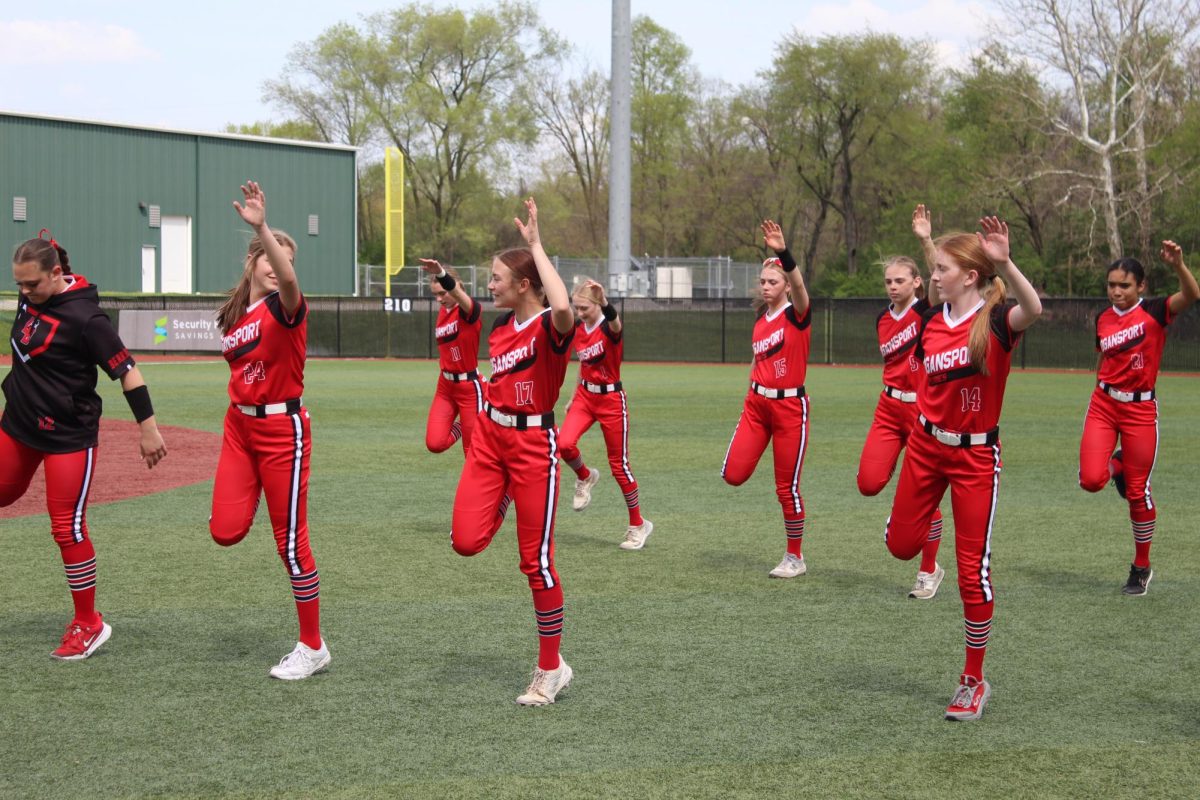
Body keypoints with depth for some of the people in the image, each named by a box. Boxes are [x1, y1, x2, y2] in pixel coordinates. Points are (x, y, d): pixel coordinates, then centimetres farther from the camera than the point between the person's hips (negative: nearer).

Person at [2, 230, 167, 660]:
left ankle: (89, 623, 7)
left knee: (67, 527, -5)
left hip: (69, 435, -8)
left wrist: (148, 427, -22)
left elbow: (126, 370, -22)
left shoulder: (85, 317, -23)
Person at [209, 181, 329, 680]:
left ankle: (313, 648, 10)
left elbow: (288, 280, -37)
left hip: (282, 429, -6)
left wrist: (262, 226, -49)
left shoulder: (285, 307, -13)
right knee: (225, 530, -8)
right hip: (239, 426, 6)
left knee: (291, 541, -1)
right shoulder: (233, 315, 8)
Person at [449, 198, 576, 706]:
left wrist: (537, 246, -32)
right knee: (465, 541, -9)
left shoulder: (550, 326, -16)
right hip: (489, 437, 6)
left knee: (536, 560, -2)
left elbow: (563, 307, -41)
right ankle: (500, 506, 29)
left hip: (532, 444, -6)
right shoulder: (500, 327, 8)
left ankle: (551, 668, 11)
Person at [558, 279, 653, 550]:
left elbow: (615, 322, -45)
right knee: (564, 444, -20)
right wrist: (575, 397, 20)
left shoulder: (609, 327, -18)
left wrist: (605, 302, -66)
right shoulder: (578, 329, 3)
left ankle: (638, 525, 17)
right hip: (585, 396, 5)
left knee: (619, 464, 1)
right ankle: (585, 477, 14)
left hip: (611, 399, -5)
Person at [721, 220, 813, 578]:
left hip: (790, 405, -5)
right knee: (733, 474, -8)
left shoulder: (797, 314, -10)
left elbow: (799, 286, -32)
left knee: (787, 487, 0)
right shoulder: (761, 321, 10)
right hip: (756, 403, 6)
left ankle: (795, 557, 14)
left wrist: (783, 253, -48)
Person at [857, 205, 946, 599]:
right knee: (869, 484, -13)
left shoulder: (927, 311, -8)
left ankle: (929, 570, 13)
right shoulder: (883, 319, 8)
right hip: (889, 408, 5)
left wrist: (926, 241, -40)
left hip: (924, 410, -5)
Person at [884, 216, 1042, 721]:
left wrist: (1004, 263, -54)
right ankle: (928, 516, 49)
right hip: (926, 446, 5)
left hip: (976, 455, -5)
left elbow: (1033, 310, -41)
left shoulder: (994, 322, -17)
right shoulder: (932, 321, 0)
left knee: (973, 569, -3)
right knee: (901, 545, 11)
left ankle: (974, 681, 10)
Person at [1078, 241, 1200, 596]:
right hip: (1103, 404, 3)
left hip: (1140, 409, -3)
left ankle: (1142, 568, 19)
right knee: (1091, 480, -15)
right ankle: (1117, 465, 23)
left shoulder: (1154, 311, -8)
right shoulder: (1103, 319, 5)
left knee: (1137, 493, 2)